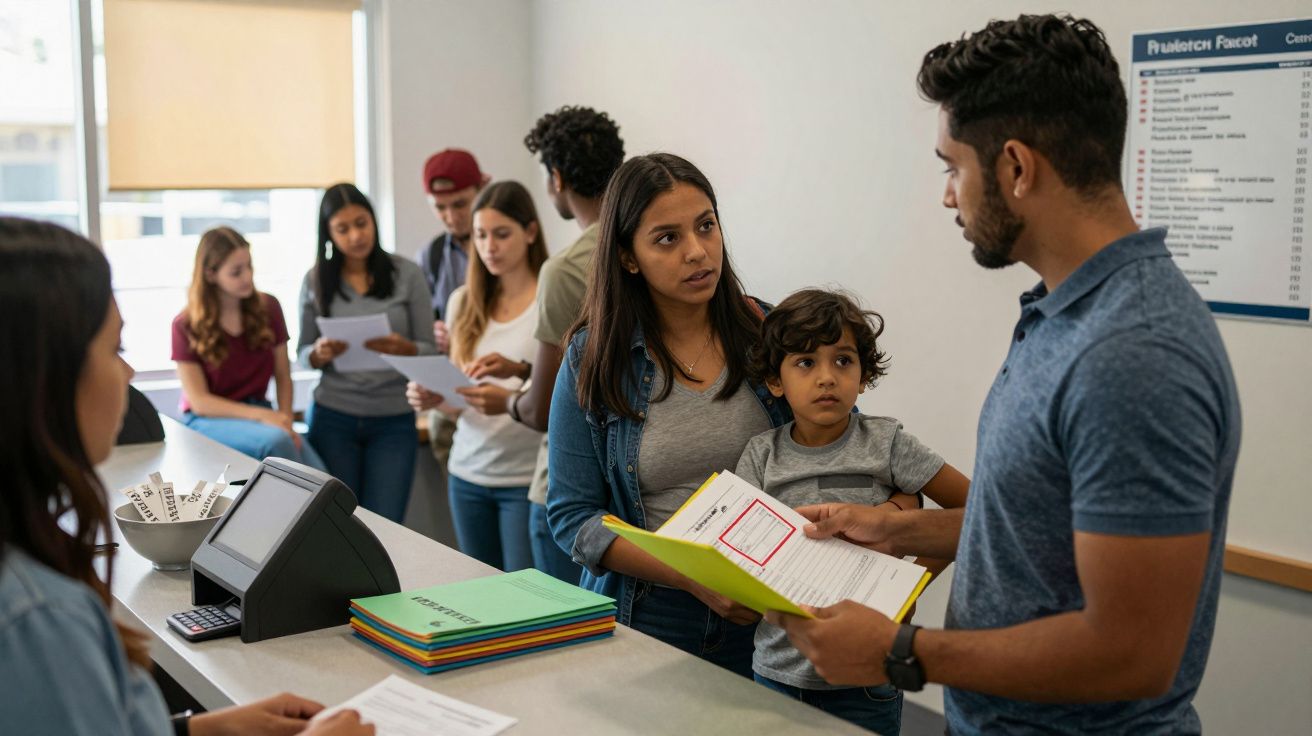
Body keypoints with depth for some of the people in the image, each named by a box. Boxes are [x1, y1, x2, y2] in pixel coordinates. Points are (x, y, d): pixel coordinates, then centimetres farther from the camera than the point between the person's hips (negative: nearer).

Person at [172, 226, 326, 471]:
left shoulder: (267, 307, 4)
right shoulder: (186, 327, -6)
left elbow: (282, 376, 7)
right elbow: (199, 401, -9)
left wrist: (285, 421, -12)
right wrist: (261, 415, -20)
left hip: (258, 412, 3)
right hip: (209, 419, -3)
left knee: (319, 478, -27)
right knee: (276, 442, -35)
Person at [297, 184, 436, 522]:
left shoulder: (407, 274, -3)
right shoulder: (315, 281, 1)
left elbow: (431, 350, -1)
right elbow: (302, 354, 9)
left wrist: (403, 349, -22)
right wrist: (320, 353, -14)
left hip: (394, 422, -1)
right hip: (332, 419, 1)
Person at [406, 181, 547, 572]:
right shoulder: (463, 302, 8)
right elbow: (459, 393, 14)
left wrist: (520, 371, -27)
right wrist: (434, 398, -7)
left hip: (527, 478, -5)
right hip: (468, 473, 5)